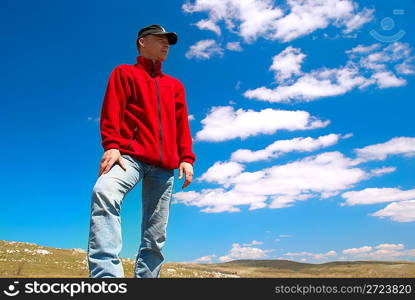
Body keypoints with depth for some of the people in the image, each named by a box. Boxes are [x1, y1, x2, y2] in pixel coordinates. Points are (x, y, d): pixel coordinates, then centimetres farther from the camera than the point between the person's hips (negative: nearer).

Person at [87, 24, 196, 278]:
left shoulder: (175, 85, 27)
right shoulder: (124, 72, 17)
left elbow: (182, 125, 19)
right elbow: (112, 111, 2)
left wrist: (186, 158, 4)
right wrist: (111, 145, -14)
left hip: (165, 164, 4)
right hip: (130, 154, -4)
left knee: (156, 235, 0)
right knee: (105, 193, -35)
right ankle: (107, 275, -42)